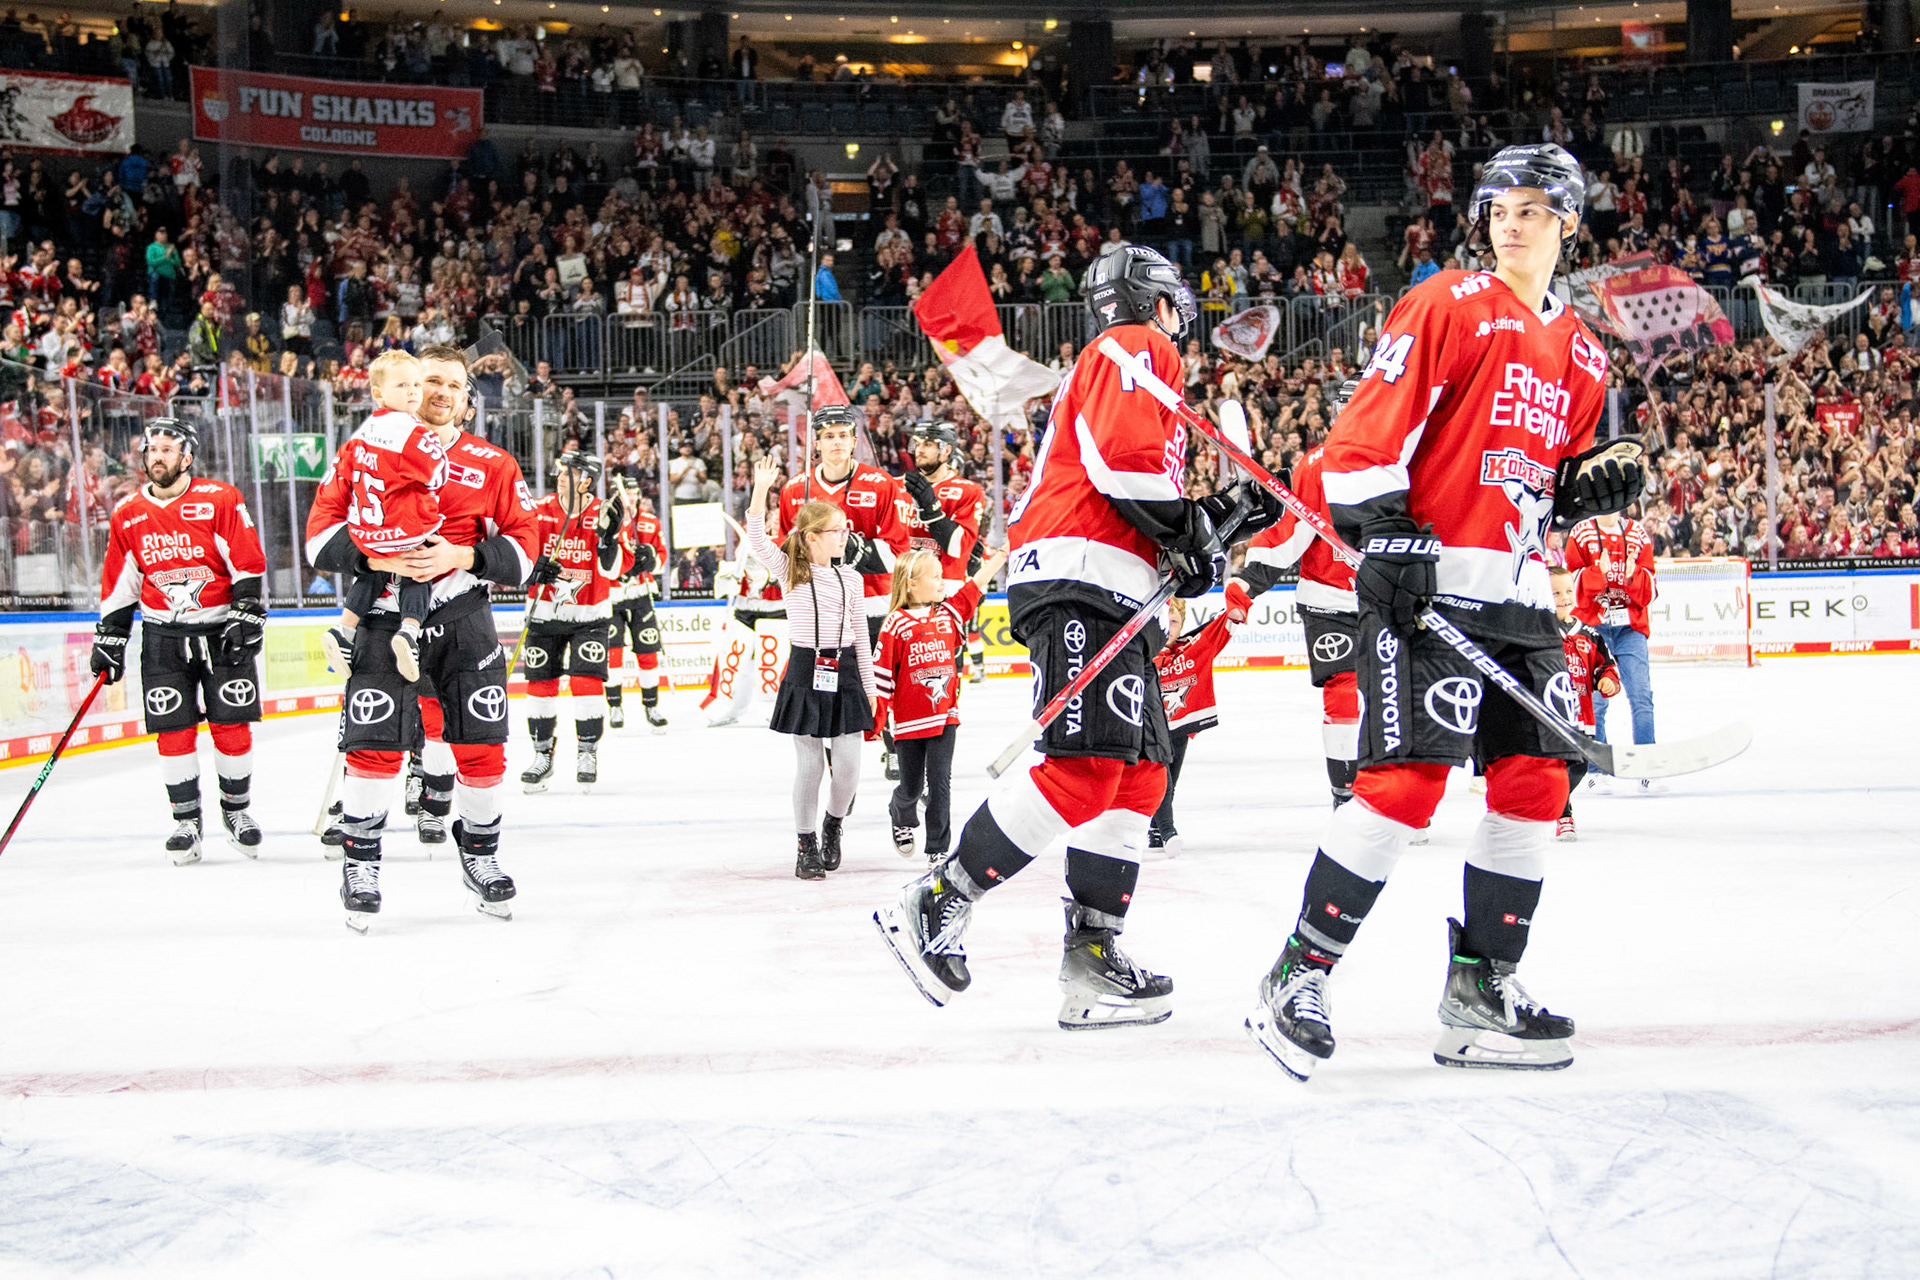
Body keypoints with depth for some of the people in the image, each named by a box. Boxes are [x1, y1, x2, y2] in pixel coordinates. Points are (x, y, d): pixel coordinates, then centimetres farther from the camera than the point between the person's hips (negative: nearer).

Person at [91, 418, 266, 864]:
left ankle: (236, 809, 17)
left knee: (232, 724, -2)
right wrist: (109, 638, 9)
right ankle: (186, 820, 9)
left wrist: (247, 618, -13)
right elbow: (118, 583, 11)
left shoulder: (220, 500, -7)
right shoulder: (127, 514, 4)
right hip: (163, 634, 2)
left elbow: (248, 563, -7)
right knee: (173, 730, -2)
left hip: (222, 629, -2)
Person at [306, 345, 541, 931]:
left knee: (481, 744, 1)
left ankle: (480, 854, 21)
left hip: (463, 622, 1)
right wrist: (376, 556, -17)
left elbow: (523, 546, 1)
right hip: (385, 619, -1)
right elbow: (321, 537, -1)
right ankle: (361, 861, 11)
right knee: (374, 745, -5)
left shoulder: (492, 465, 6)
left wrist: (462, 556, -15)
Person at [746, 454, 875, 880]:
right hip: (805, 672, -2)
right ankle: (806, 845, 11)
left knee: (848, 765, -3)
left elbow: (859, 635, 11)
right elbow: (757, 539, -13)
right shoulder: (790, 572, 0)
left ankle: (834, 823, 24)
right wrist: (761, 490, -24)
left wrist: (869, 686, 10)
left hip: (845, 673, 2)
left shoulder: (849, 578, 7)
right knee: (809, 765, -1)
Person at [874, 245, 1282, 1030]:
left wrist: (1213, 515, 23)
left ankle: (1091, 959, 0)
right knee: (1085, 767, -20)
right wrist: (1185, 532, -8)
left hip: (1111, 597, 11)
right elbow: (1125, 456, -16)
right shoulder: (1136, 348, 2)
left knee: (1140, 772, 5)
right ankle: (937, 903, -18)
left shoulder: (1131, 364, 34)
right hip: (1078, 582, -11)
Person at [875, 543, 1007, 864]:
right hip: (909, 721, -3)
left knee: (940, 784, -2)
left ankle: (938, 849, 6)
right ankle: (901, 820, 44)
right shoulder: (897, 624, -9)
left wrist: (1005, 550, -2)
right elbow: (881, 672, -8)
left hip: (945, 716, 3)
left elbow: (979, 581, 3)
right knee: (911, 787, 12)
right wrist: (877, 717, -7)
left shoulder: (949, 613, 4)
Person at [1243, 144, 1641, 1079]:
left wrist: (1588, 486, 6)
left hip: (1519, 593, 8)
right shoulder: (1449, 308, -3)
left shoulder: (1580, 356, 19)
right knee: (1409, 779, -15)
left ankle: (1479, 987, 13)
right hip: (1426, 580, -8)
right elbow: (1368, 429, -9)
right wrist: (1382, 529, -19)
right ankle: (1298, 976, -7)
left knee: (1535, 781, 3)